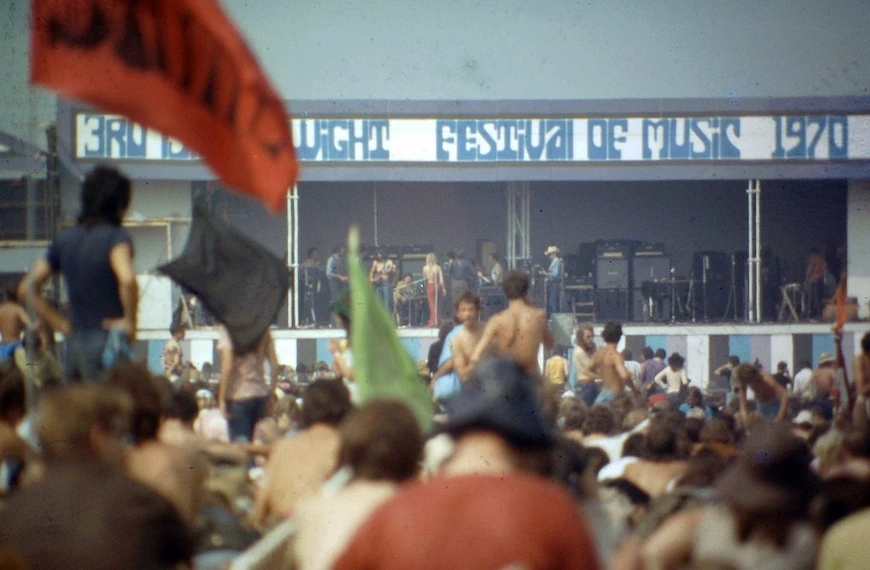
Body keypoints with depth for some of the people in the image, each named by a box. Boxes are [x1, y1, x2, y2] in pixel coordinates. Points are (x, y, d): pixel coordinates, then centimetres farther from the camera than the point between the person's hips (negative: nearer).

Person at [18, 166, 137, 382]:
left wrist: (62, 324, 14)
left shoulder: (65, 240, 13)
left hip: (76, 345, 7)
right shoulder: (116, 236, -8)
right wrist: (130, 321, -13)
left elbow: (27, 288, 15)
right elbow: (127, 280, -27)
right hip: (109, 343, -7)